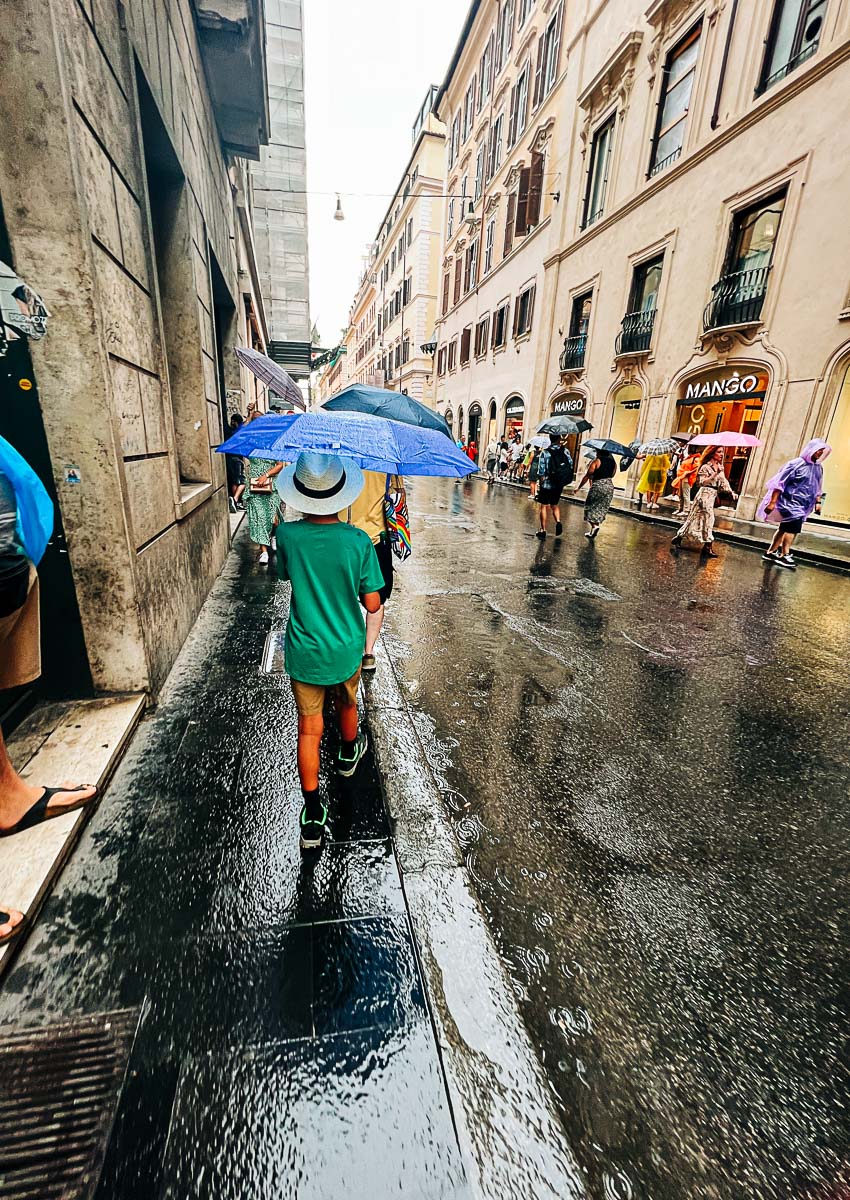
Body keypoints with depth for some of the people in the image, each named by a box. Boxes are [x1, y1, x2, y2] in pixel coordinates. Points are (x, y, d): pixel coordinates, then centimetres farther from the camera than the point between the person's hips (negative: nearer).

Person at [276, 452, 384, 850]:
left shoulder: (287, 535, -15)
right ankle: (348, 756, 56)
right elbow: (372, 604, -13)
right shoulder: (358, 541, -19)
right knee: (346, 705, 28)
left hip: (304, 653, 0)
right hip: (346, 650, 0)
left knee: (309, 728, 11)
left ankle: (313, 817, 18)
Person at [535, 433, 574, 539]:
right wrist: (564, 480, 10)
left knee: (544, 506, 8)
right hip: (559, 485, 3)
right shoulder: (565, 451, -3)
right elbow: (571, 466, -1)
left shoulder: (545, 453, -11)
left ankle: (543, 530, 11)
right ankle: (558, 521, 0)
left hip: (547, 484, -3)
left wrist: (541, 482, 0)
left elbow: (541, 471, -13)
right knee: (555, 505, 22)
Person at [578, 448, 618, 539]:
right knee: (601, 508, 12)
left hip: (598, 486, -6)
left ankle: (594, 525, -17)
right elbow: (612, 474, 16)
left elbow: (587, 476, -9)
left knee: (591, 507, 4)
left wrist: (579, 488, -4)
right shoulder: (613, 461, 9)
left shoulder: (597, 461, -9)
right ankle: (594, 529, 15)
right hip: (610, 487, 6)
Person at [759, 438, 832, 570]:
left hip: (803, 506, 8)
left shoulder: (818, 468, 9)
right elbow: (780, 483, -13)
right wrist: (772, 502, -16)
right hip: (790, 503, -8)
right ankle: (784, 555, -15)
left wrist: (818, 502, 14)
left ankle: (770, 552, 21)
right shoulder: (796, 464, -11)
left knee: (785, 528, 12)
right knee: (795, 525, -19)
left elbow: (817, 488, 20)